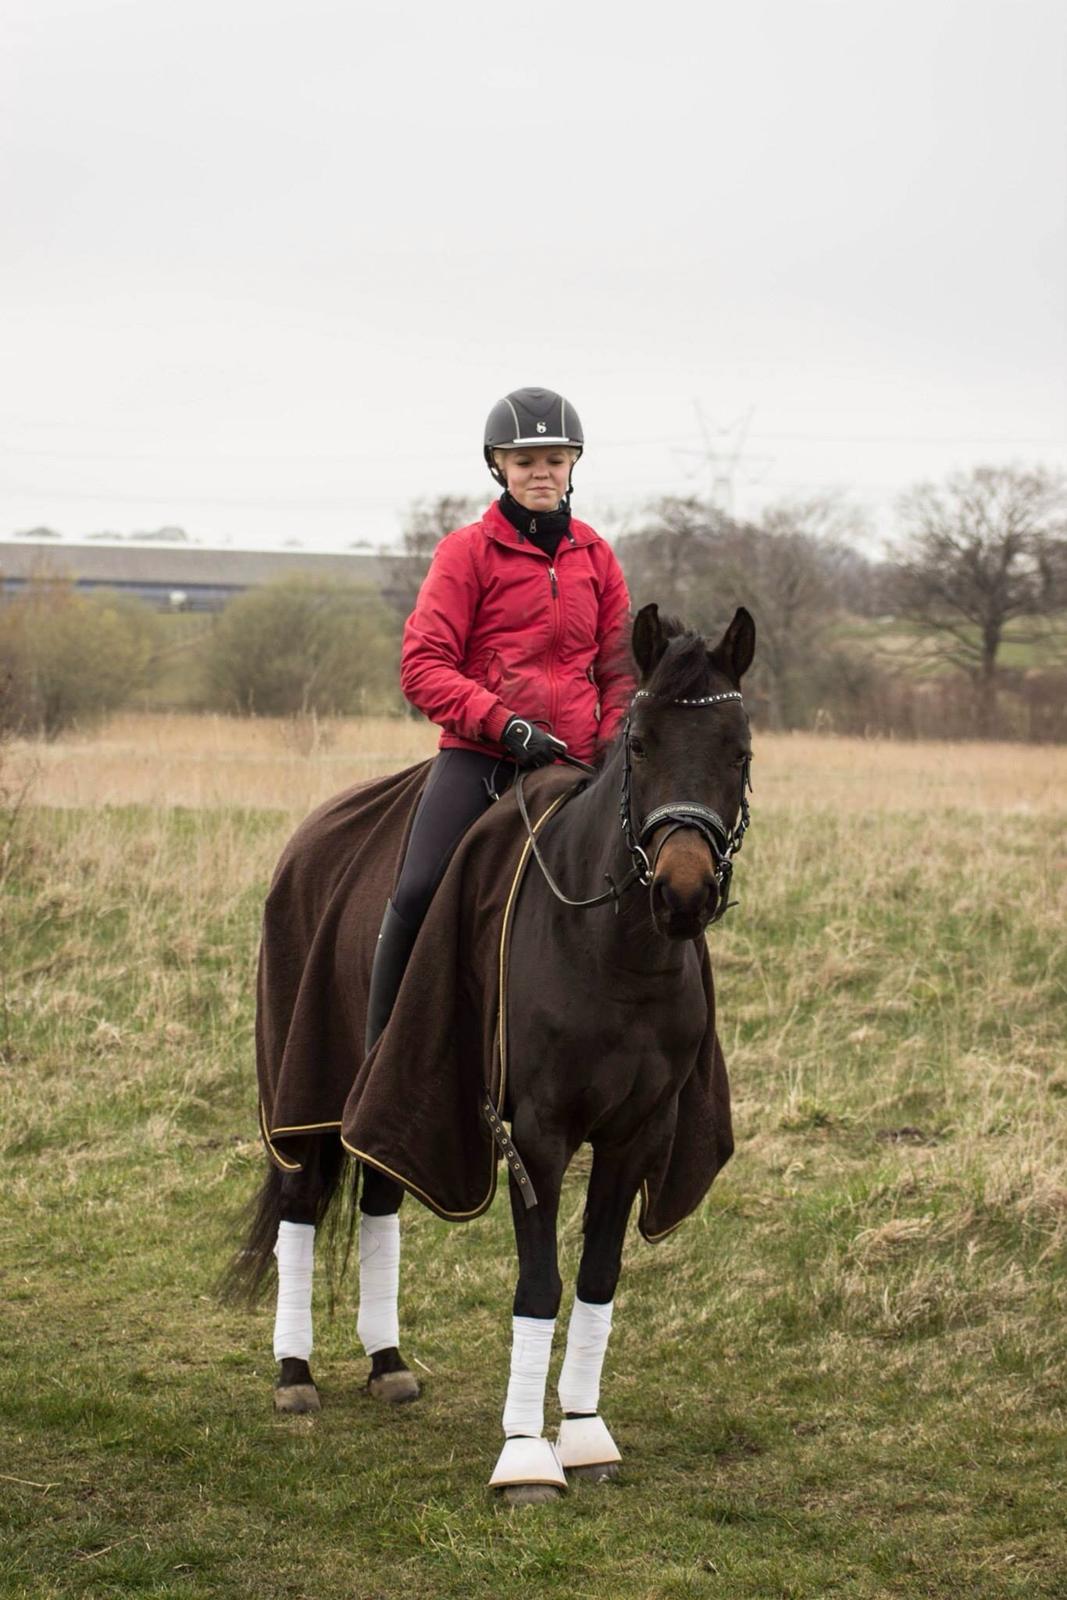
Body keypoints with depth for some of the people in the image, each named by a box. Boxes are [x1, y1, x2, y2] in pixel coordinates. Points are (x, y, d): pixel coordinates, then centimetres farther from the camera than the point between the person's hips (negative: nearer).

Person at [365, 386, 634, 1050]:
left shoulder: (595, 557, 14)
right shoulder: (469, 551, 2)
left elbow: (619, 668, 19)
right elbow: (423, 667, -4)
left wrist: (616, 747, 1)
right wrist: (504, 724, -16)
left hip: (574, 763, 4)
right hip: (479, 755, -4)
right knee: (419, 890, -21)